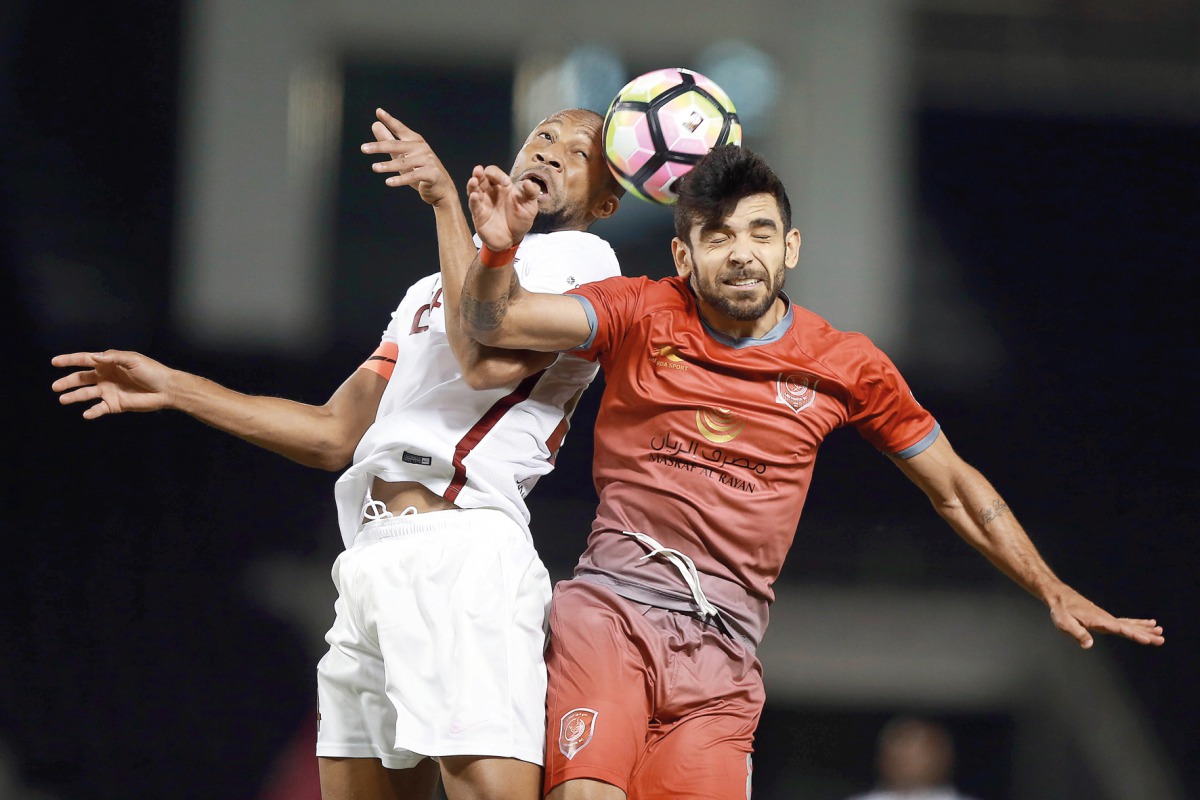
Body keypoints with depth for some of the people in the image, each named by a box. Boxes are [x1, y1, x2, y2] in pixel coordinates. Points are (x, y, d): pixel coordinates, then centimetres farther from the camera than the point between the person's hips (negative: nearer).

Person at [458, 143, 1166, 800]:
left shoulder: (847, 367, 7)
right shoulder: (643, 317, 3)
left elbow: (954, 487, 17)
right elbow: (493, 322, -5)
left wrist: (1053, 592, 15)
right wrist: (499, 250, -27)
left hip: (723, 648, 2)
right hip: (610, 608, -2)